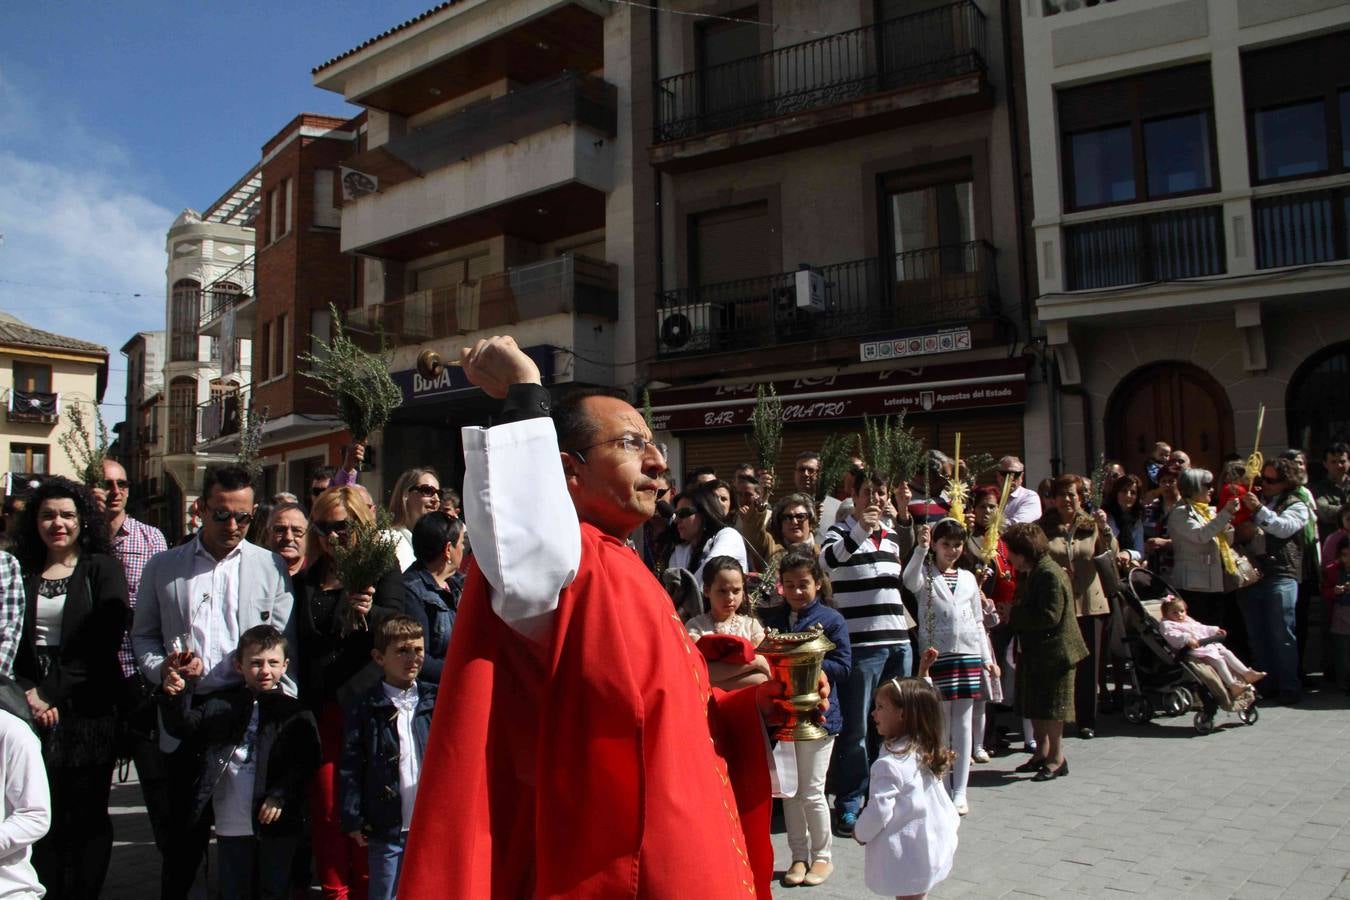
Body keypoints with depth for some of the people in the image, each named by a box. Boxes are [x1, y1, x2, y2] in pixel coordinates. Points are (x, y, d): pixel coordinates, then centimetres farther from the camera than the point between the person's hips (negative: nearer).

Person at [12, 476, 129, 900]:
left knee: (86, 816, 2)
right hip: (32, 708, 2)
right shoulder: (20, 571, 12)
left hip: (88, 709, -2)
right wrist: (27, 693, -7)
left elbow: (103, 642, -5)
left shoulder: (102, 569, 3)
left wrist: (53, 692, -10)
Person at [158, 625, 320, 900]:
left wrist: (280, 795, -21)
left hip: (277, 824, -2)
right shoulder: (220, 706, 6)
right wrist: (175, 697, -16)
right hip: (232, 825, 2)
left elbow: (306, 762, -10)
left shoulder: (295, 713, -4)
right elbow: (184, 728, 1)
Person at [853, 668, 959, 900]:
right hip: (930, 846, 9)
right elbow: (943, 802, 14)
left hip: (904, 855, -9)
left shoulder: (889, 764, -24)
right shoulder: (926, 753, 4)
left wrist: (860, 833, -6)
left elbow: (879, 810, -22)